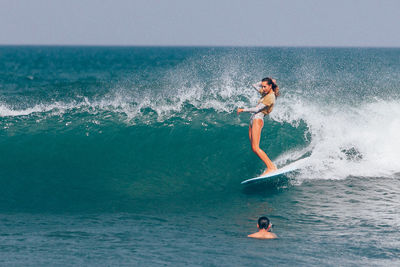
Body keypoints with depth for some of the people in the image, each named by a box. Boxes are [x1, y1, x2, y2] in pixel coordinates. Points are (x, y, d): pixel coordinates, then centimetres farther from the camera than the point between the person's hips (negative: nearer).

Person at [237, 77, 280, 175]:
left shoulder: (270, 97, -13)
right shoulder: (265, 92, 15)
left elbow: (257, 109, -17)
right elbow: (255, 85, 31)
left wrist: (243, 110, -11)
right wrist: (263, 82, 17)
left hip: (258, 119, -10)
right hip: (253, 119, 10)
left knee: (255, 148, -19)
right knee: (254, 148, 3)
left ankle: (271, 168, -23)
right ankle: (271, 166, 0)